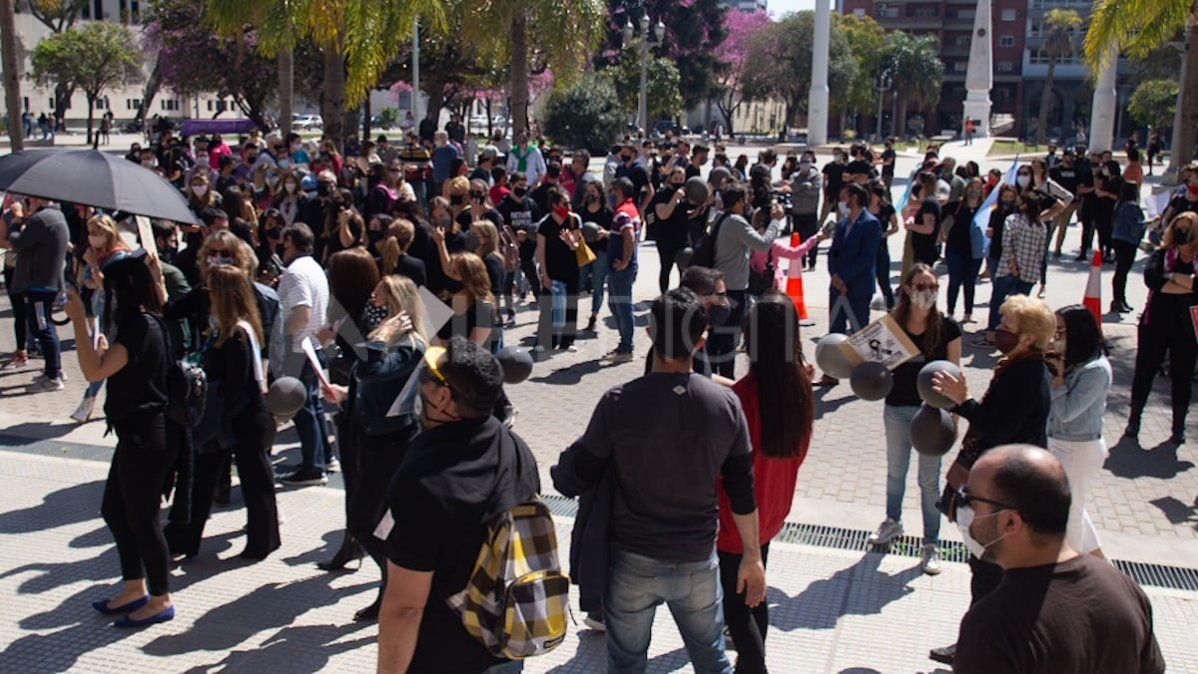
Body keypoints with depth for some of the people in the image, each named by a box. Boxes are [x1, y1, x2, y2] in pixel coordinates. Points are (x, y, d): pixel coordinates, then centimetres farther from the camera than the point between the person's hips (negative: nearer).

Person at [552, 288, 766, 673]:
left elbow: (573, 482, -11)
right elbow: (743, 493, -2)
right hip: (698, 562, 2)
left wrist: (558, 470, 12)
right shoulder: (726, 404, -9)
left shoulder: (619, 403, -16)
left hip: (632, 563, -2)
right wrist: (752, 556, 10)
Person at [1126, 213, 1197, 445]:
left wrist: (1174, 276, -14)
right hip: (1156, 324, 0)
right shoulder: (1162, 254, 2)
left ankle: (1178, 425, 21)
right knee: (1144, 371, 6)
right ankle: (1134, 419, 20)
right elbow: (1151, 278, -18)